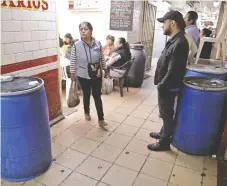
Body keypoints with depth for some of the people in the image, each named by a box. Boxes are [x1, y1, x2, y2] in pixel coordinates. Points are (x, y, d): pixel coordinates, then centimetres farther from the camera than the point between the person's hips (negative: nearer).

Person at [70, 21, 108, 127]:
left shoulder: (98, 43, -6)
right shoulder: (76, 45, -11)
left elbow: (102, 58, 4)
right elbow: (73, 61, -4)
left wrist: (104, 69, 8)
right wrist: (72, 74, -1)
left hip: (96, 75, 1)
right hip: (83, 76, 0)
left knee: (97, 96, 4)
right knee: (86, 95, 17)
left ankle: (101, 119, 13)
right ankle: (86, 112, 42)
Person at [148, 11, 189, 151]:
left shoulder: (179, 43, -25)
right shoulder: (174, 41, 8)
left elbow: (173, 71, -26)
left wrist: (162, 86, -16)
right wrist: (161, 84, 14)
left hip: (168, 87, -9)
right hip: (166, 86, 9)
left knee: (167, 114, 6)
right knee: (165, 113, 23)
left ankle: (164, 142, 23)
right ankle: (164, 133, 43)